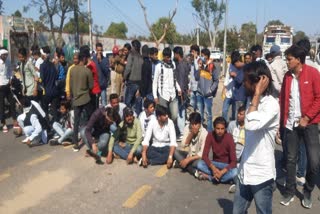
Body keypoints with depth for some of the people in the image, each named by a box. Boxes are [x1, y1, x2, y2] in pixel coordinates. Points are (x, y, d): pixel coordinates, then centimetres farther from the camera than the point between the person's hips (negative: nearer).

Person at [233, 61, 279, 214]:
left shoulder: (271, 104, -20)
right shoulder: (252, 100, 7)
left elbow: (252, 125, -37)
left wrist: (257, 94, -27)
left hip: (261, 175, -7)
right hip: (244, 171, 8)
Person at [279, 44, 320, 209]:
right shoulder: (287, 76, 6)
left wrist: (307, 118, -13)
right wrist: (282, 120, 6)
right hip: (290, 124, 4)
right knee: (290, 159, 9)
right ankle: (289, 192, 23)